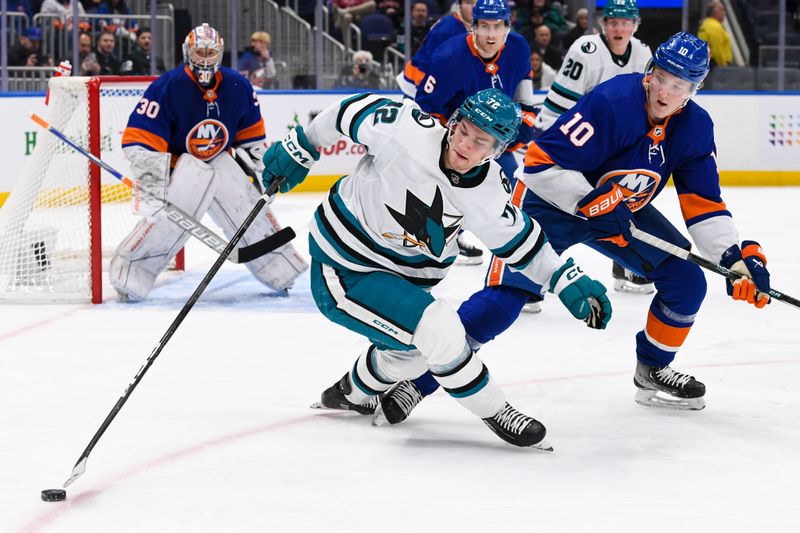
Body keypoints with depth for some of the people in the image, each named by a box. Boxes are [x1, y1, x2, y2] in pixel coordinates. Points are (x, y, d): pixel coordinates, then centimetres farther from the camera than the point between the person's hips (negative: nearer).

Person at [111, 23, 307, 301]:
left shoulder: (238, 86, -4)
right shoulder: (167, 87, -21)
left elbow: (251, 133, 13)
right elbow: (140, 140, -24)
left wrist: (260, 171, 14)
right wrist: (149, 183, -30)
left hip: (220, 161, 5)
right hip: (177, 162, -5)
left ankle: (282, 271, 18)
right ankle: (129, 274, -18)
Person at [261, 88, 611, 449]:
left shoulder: (488, 192, -14)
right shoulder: (407, 132, -30)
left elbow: (519, 241, 0)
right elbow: (354, 110, -14)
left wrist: (567, 279, -8)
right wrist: (299, 149, -3)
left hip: (402, 273, 7)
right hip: (343, 270, -7)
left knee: (412, 351, 27)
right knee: (440, 332, -22)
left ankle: (351, 393, 56)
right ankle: (495, 413, -3)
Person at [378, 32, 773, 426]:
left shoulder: (695, 127, -10)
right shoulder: (610, 102, -31)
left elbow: (704, 204, -4)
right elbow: (541, 164, -30)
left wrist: (737, 256, -15)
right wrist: (591, 201, -35)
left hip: (624, 209, 7)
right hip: (554, 201, -7)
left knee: (687, 281, -2)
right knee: (506, 295, -20)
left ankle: (652, 371, 21)